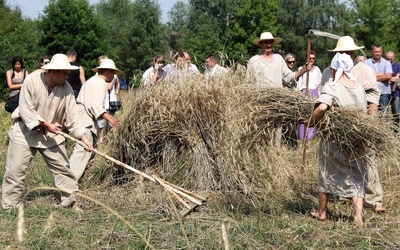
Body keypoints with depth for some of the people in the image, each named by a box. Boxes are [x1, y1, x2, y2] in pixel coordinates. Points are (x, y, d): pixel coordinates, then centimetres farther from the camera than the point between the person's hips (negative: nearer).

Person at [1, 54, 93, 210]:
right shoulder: (31, 81, -19)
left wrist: (83, 137, -17)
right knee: (15, 169, 0)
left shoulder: (66, 88, -10)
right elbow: (26, 110, -20)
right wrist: (45, 124, -23)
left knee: (62, 167, 4)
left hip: (51, 134, 3)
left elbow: (72, 116, -8)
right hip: (26, 131, -3)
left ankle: (70, 201, 16)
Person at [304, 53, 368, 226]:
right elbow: (364, 113, 8)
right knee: (356, 176, 10)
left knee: (327, 174, 14)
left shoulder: (332, 88, -15)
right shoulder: (360, 88, 3)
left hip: (333, 139, -4)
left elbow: (322, 107, -30)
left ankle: (321, 212, 27)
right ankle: (358, 216, 0)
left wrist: (311, 121, -16)